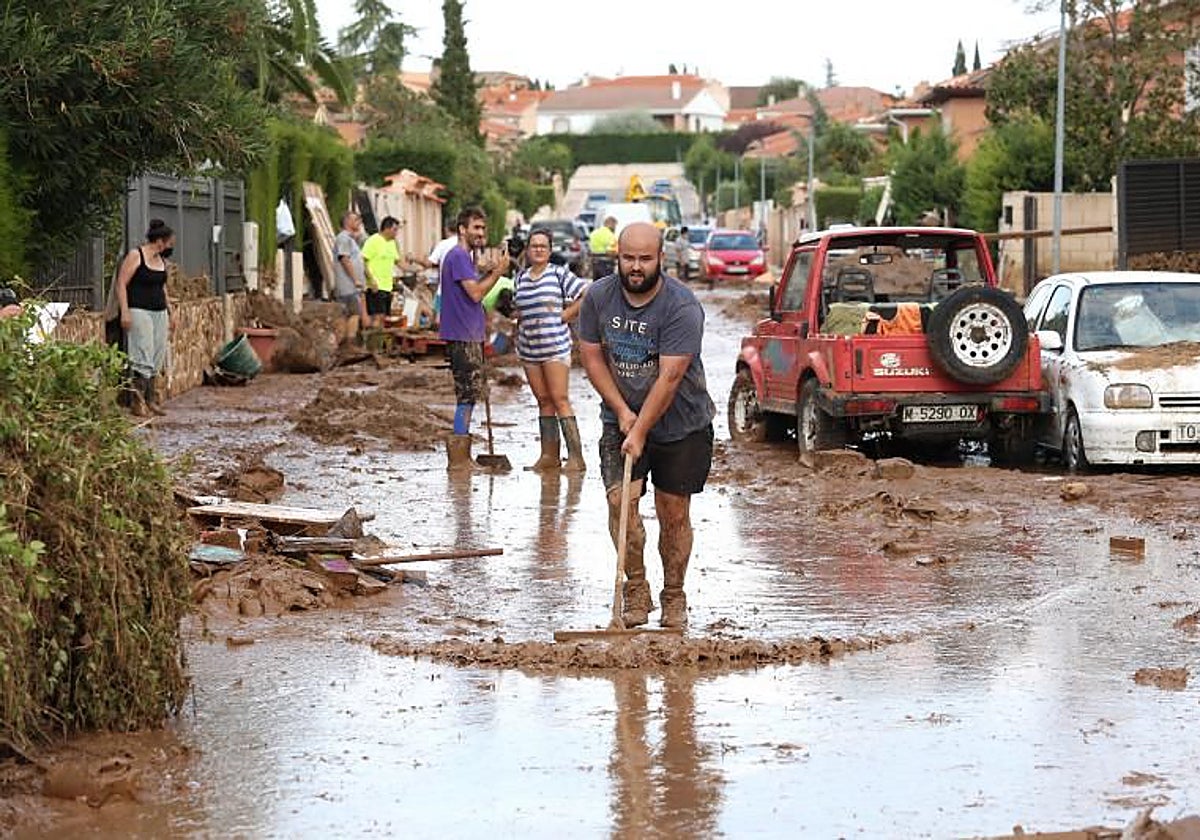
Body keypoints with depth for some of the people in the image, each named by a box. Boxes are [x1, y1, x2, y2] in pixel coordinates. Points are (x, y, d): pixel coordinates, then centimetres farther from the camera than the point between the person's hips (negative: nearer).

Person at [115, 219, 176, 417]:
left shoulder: (161, 261, 16)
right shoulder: (135, 256, -7)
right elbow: (121, 284, -10)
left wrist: (169, 314, 25)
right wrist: (124, 312, -17)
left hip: (160, 313, 8)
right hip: (139, 311, -8)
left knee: (157, 360, 6)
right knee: (143, 358, -12)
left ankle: (151, 400, 11)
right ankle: (138, 402, -11)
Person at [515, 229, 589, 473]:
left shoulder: (559, 274, -3)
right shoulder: (521, 278, 14)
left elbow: (586, 297, -3)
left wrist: (563, 315, -7)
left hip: (555, 345, -6)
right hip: (529, 348, 6)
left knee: (560, 399, -10)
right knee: (543, 400, 7)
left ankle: (576, 456, -11)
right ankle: (549, 455, 10)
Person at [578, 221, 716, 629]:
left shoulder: (682, 307, -21)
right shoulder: (598, 297, -6)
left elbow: (669, 378, -24)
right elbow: (592, 356, 1)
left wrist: (640, 433, -25)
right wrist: (623, 412, -8)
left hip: (681, 425, -3)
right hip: (622, 418, 3)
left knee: (674, 514, 2)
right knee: (620, 500, -12)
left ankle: (674, 598, 18)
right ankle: (636, 590, 2)